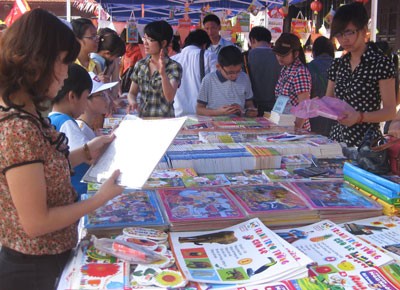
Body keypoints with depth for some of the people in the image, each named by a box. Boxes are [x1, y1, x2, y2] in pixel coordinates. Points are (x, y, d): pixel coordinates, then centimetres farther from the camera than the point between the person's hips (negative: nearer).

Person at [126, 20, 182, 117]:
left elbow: (170, 98, -17)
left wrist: (163, 73, -29)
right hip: (142, 118, 4)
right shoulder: (140, 65, 8)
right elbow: (132, 93, 16)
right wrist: (132, 102, -5)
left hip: (164, 119, -4)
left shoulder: (174, 67, -4)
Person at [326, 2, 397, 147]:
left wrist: (359, 117, -26)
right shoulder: (338, 64, 7)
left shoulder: (381, 63, -9)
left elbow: (390, 111, -11)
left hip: (365, 140, -5)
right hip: (337, 136, 5)